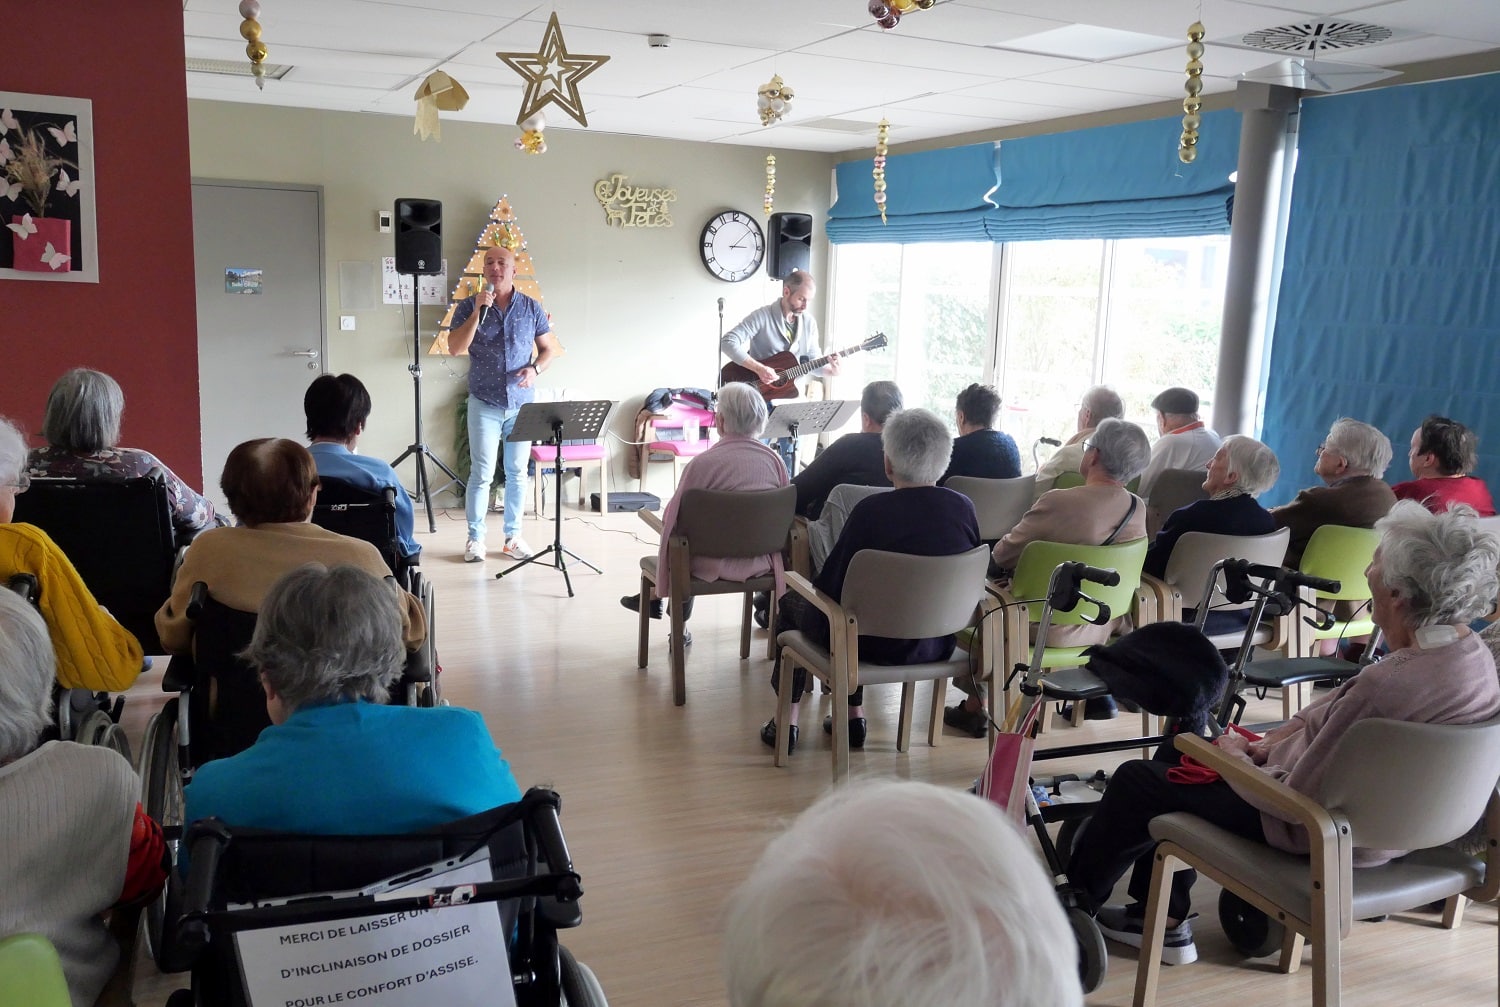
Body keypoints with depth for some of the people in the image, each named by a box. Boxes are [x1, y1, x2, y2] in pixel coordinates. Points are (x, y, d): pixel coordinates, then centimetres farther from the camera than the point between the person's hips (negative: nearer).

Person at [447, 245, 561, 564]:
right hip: (484, 404, -2)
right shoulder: (468, 306, -1)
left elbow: (549, 348, 10)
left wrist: (535, 369, -10)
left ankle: (513, 536, 18)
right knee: (481, 473, -2)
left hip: (522, 404, 2)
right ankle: (475, 538, 8)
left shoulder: (531, 308, 3)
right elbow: (455, 348, -12)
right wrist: (478, 311, -19)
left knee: (517, 473, 8)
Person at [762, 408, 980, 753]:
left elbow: (832, 585, -15)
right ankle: (854, 716, 35)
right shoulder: (963, 508, -9)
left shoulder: (872, 511, -23)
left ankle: (787, 720, 29)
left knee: (792, 602, 23)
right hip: (938, 646, 5)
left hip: (879, 647, -5)